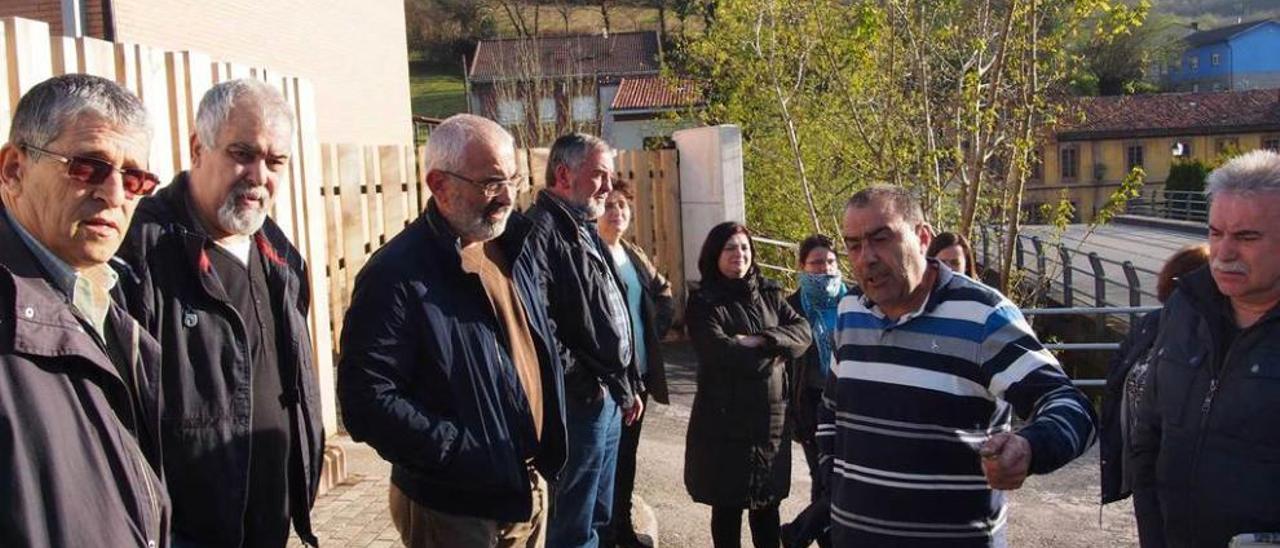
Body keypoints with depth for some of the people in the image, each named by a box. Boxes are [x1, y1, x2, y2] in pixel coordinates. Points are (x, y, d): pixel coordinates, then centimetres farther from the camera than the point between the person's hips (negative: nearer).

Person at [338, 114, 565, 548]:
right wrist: (461, 453, -24)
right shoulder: (399, 274, -19)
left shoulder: (512, 250, 6)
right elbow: (367, 397, -24)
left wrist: (546, 453, 11)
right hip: (454, 511, -7)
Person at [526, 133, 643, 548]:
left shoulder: (586, 230, 16)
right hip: (581, 402, -10)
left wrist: (628, 385, 21)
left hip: (609, 397, 10)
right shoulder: (540, 231, -17)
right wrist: (585, 384, -18)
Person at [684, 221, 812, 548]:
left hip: (772, 416, 4)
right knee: (728, 503, 5)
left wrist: (762, 341, -18)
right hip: (724, 419, -4)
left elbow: (802, 333, -2)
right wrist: (773, 351, -9)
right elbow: (719, 352, -20)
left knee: (767, 501, 12)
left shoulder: (770, 294, 10)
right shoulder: (704, 302, -6)